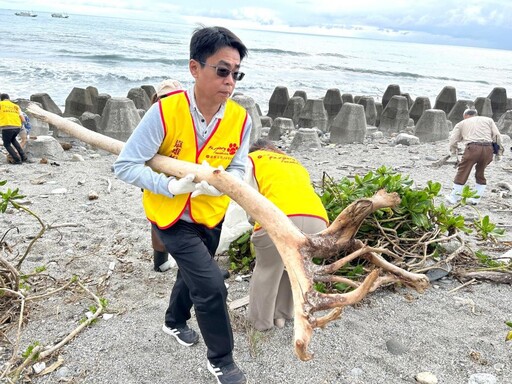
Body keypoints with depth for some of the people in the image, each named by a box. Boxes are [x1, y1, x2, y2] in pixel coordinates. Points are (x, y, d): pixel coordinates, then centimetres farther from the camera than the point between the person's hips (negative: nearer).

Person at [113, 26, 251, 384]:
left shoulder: (241, 119, -17)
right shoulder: (165, 111, -27)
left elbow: (237, 169, -9)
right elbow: (125, 165, -22)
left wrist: (216, 185, -30)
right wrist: (172, 186, -31)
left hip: (211, 215, 5)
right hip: (171, 216, -5)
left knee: (192, 274, 26)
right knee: (211, 284, -12)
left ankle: (175, 322, 57)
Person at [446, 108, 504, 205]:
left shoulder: (462, 123, 22)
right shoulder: (488, 120, 25)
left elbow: (453, 140, 14)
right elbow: (497, 135, 12)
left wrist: (453, 151, 30)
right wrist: (499, 152, 13)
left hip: (472, 148, -3)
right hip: (488, 149, 3)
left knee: (462, 172, 8)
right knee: (480, 173, 18)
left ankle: (454, 198, 14)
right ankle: (476, 199, 21)